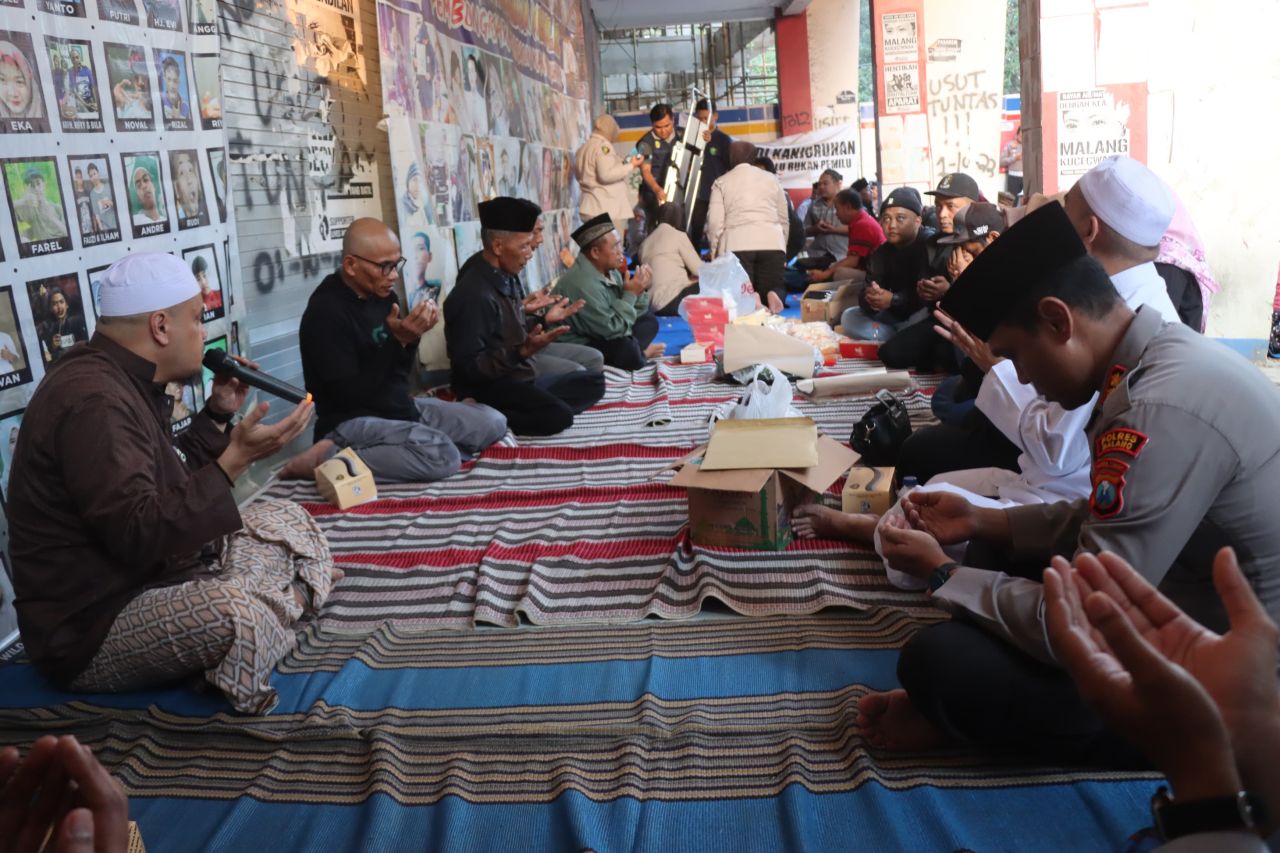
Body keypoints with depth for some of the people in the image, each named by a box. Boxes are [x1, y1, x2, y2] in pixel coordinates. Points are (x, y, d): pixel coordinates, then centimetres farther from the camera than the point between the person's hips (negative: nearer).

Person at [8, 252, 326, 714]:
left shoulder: (120, 380, 9)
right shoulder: (93, 399, -24)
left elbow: (173, 484, 18)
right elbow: (140, 537, -31)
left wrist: (218, 414, 11)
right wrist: (235, 458, -32)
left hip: (150, 576, 11)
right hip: (92, 629, -11)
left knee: (285, 519, 15)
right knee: (236, 610, -37)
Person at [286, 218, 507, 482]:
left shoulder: (383, 295, 5)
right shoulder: (325, 313, -18)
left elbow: (398, 371, 11)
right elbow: (350, 394, -22)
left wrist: (411, 336, -10)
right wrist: (398, 340, -26)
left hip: (400, 407, 9)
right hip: (353, 421, -9)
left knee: (493, 422, 4)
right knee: (442, 456, -31)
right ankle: (329, 458, -17)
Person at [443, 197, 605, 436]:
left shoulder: (506, 277, 7)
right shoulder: (474, 294, -23)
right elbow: (469, 366, -24)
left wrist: (545, 320, 13)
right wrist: (521, 352, -32)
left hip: (522, 376, 10)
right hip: (492, 385, -10)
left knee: (594, 382, 14)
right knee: (558, 416, -32)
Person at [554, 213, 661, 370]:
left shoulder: (609, 269, -1)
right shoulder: (584, 283, -29)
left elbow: (633, 314, 7)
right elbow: (612, 329, -26)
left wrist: (640, 290, -11)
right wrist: (630, 294, -18)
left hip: (601, 335, 10)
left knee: (649, 320, 12)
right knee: (628, 352, -30)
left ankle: (637, 351, -7)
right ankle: (641, 353, 0)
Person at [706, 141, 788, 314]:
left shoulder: (722, 182, 9)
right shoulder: (771, 179, 17)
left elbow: (715, 221, 1)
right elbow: (783, 218, 19)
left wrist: (714, 249, 13)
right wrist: (783, 247, 30)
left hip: (736, 245, -2)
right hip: (772, 242, 2)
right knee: (775, 287, 11)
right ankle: (774, 294, -24)